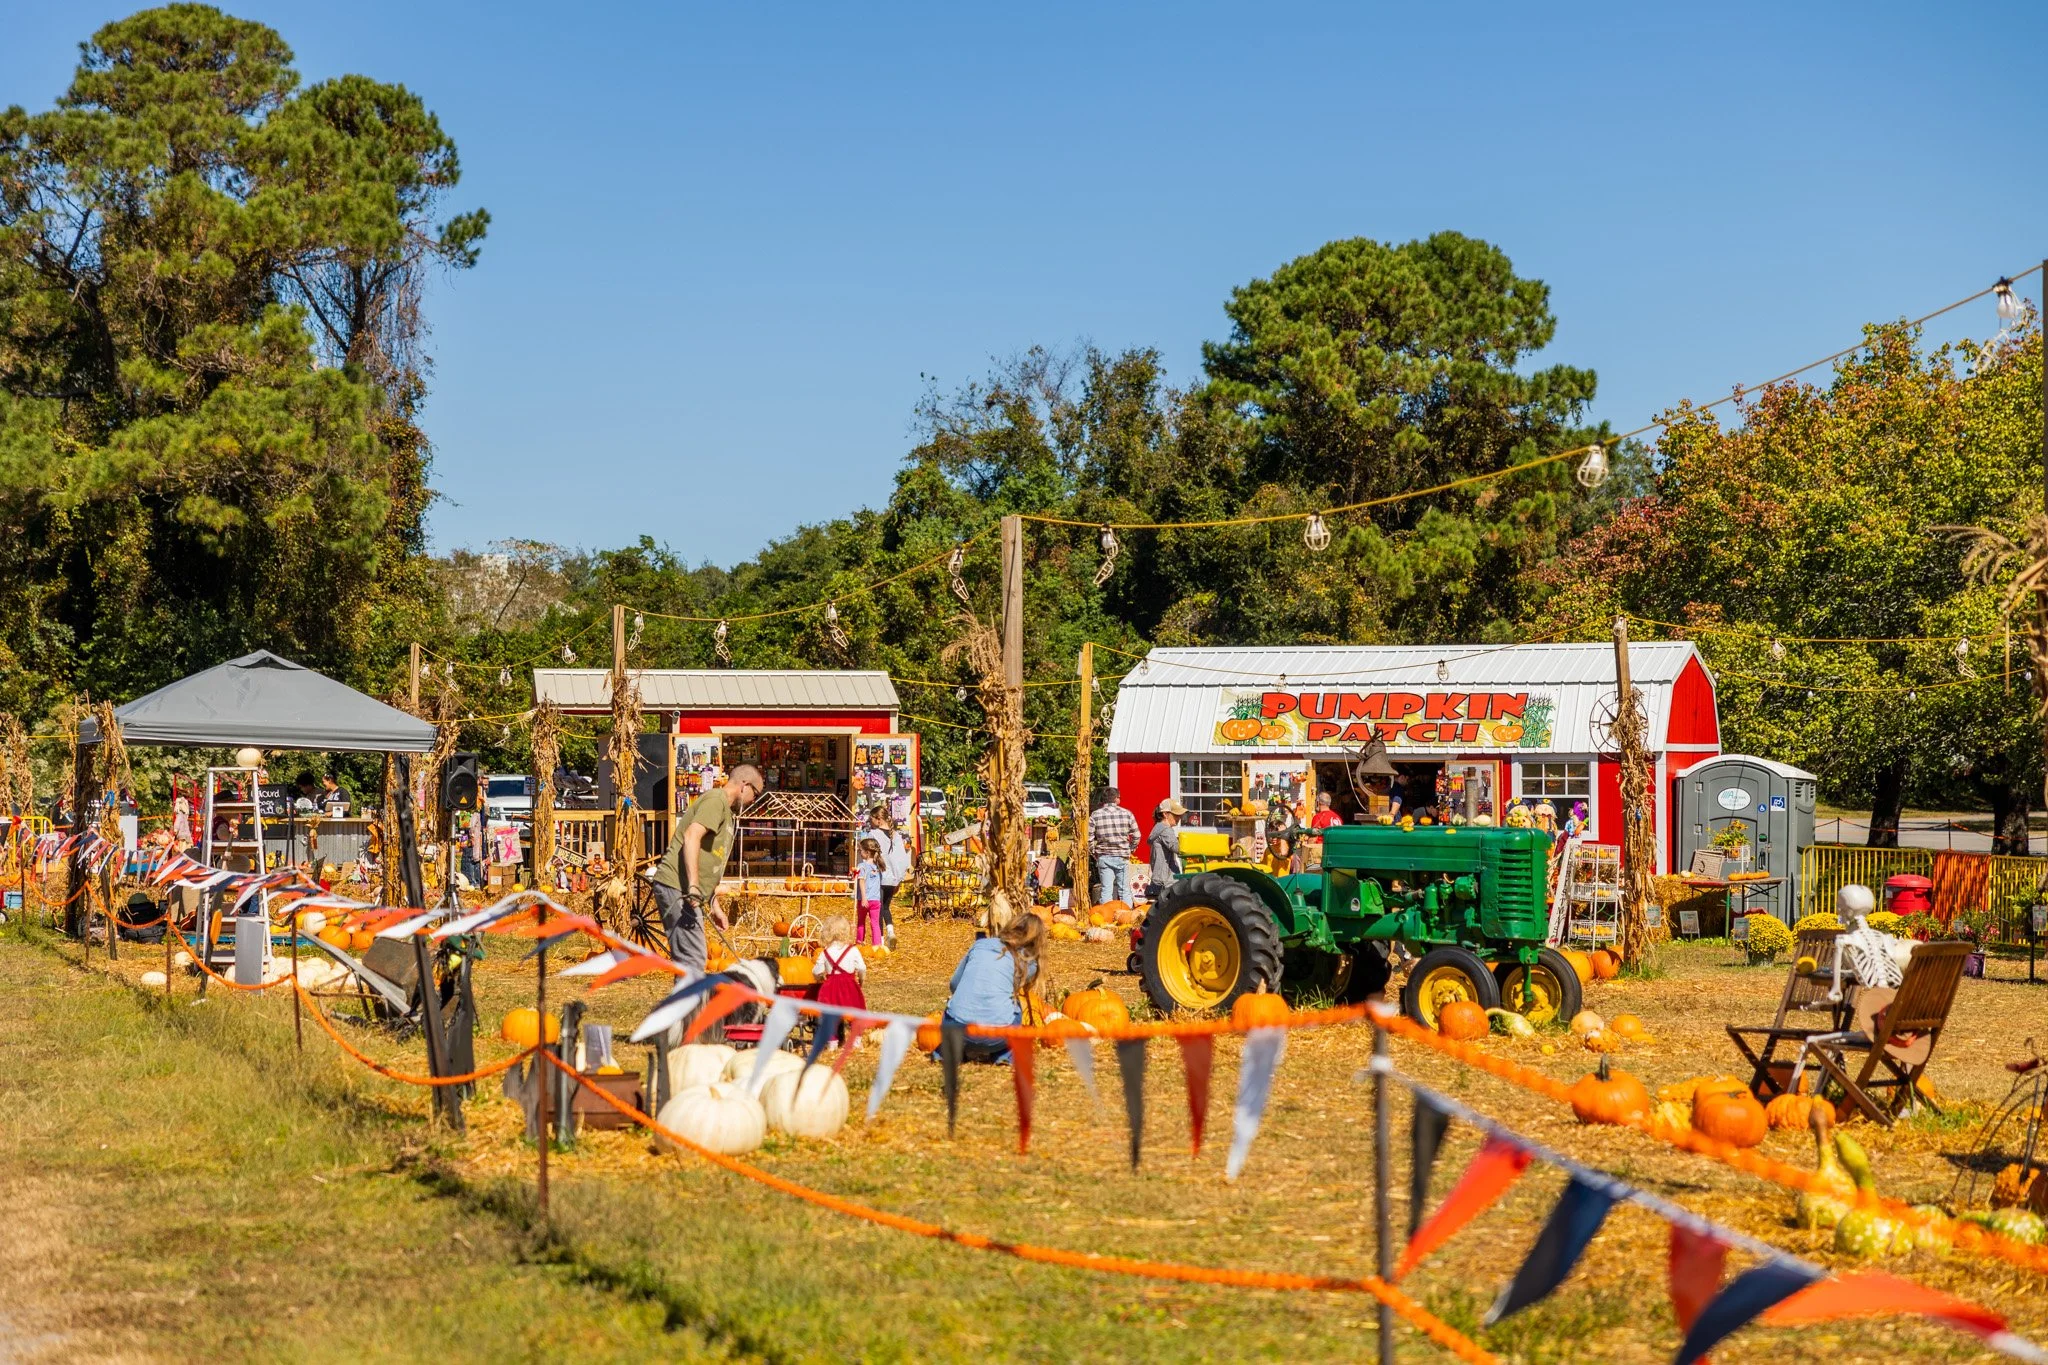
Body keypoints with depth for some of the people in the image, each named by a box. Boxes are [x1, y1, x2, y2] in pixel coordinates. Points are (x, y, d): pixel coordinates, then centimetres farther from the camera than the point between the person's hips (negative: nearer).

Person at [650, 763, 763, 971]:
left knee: (688, 960, 13)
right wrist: (693, 886, -30)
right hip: (677, 887, -11)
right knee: (692, 961, -15)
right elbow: (692, 837, -23)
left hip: (688, 891, 11)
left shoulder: (727, 812, 25)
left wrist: (714, 905, 28)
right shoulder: (716, 800, -8)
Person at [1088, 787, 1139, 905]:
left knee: (1106, 890, 4)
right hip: (1122, 856, 0)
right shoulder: (1126, 814, -4)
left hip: (1103, 857, 0)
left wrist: (1093, 852, 10)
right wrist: (1130, 850, 15)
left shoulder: (1095, 815, -5)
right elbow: (1136, 836, 0)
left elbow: (1089, 838, -6)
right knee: (1124, 890, 7)